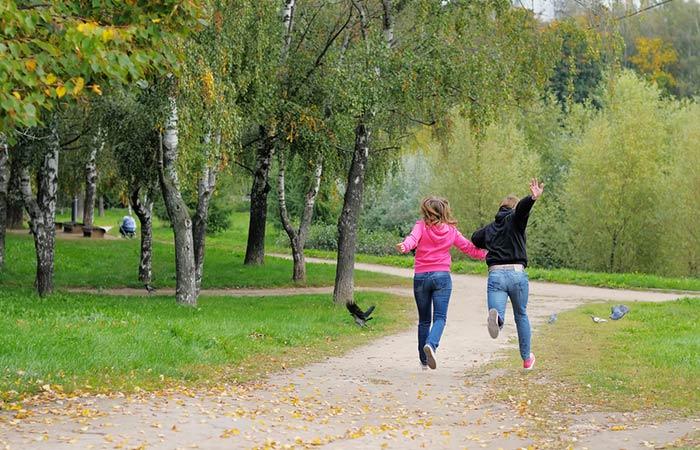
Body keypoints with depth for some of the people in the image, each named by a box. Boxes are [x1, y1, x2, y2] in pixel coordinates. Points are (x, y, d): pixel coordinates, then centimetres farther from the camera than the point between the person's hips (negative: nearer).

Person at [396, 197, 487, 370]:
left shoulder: (421, 226, -1)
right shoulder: (451, 231, 6)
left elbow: (413, 238, -22)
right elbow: (469, 247, 14)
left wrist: (404, 247, -40)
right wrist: (486, 254, 29)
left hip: (420, 277, 0)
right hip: (441, 276, 0)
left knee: (424, 320, 11)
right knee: (439, 318, -5)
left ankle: (423, 360, 15)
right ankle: (431, 344, -34)